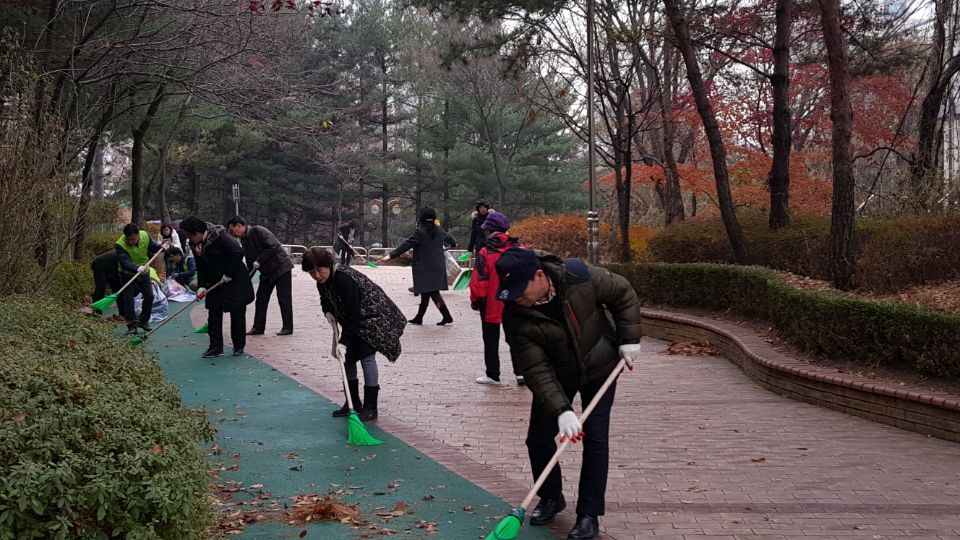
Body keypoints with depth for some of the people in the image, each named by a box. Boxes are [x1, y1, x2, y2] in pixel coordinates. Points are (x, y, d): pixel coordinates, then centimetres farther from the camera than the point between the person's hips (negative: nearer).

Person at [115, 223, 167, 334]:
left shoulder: (145, 236, -16)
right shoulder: (120, 245, -31)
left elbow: (152, 246, 5)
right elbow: (125, 263, -41)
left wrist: (161, 247, -15)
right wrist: (137, 268, -57)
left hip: (144, 272, 4)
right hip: (128, 274, -4)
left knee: (149, 296, 4)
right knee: (128, 298, -10)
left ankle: (143, 321, 20)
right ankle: (132, 325, -4)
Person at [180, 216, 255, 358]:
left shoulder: (220, 237, -22)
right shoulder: (196, 245, 2)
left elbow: (238, 253, -26)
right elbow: (201, 268, 8)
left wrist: (229, 274, -21)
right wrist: (202, 286, -6)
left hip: (235, 282, -7)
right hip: (215, 284, 7)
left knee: (237, 314, 1)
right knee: (213, 314, 1)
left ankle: (239, 346, 12)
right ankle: (216, 347, 5)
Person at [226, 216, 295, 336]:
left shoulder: (259, 231, -16)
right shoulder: (245, 241, 9)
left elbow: (274, 246, -24)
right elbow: (250, 264, 12)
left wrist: (259, 261, -23)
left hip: (281, 267, -9)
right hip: (266, 272, 9)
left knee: (284, 299, -5)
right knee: (261, 298, 6)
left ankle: (287, 327, 1)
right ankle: (258, 327, 11)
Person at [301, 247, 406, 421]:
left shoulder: (344, 279, -32)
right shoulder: (322, 281, -5)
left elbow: (353, 314, -33)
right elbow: (325, 300, 17)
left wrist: (344, 342, -34)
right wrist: (328, 312, -5)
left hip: (373, 317, -9)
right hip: (354, 320, 9)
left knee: (366, 356, -14)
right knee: (347, 357, 6)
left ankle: (370, 407, -7)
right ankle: (354, 403, 17)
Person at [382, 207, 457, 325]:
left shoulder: (420, 232, -12)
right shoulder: (439, 231, 8)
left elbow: (406, 245, -17)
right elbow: (448, 238, 30)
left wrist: (391, 255, -16)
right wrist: (454, 243, 53)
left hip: (425, 268, -7)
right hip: (438, 266, 7)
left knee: (433, 292, -8)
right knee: (426, 293, 13)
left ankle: (447, 316, -17)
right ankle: (419, 318, 22)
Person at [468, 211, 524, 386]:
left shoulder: (485, 252, -15)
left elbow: (478, 281, -15)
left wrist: (476, 300, -2)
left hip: (491, 305, -4)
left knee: (491, 341, 9)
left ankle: (493, 375, 13)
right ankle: (520, 372, 9)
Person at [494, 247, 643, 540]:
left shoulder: (580, 276, -29)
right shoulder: (515, 316, -28)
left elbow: (624, 294, -11)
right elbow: (536, 371, -28)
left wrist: (628, 338, -13)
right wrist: (561, 411, -36)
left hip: (599, 368, -1)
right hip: (556, 376, 1)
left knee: (595, 438, -7)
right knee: (538, 438, 1)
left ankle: (589, 514, 5)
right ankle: (551, 497, 27)